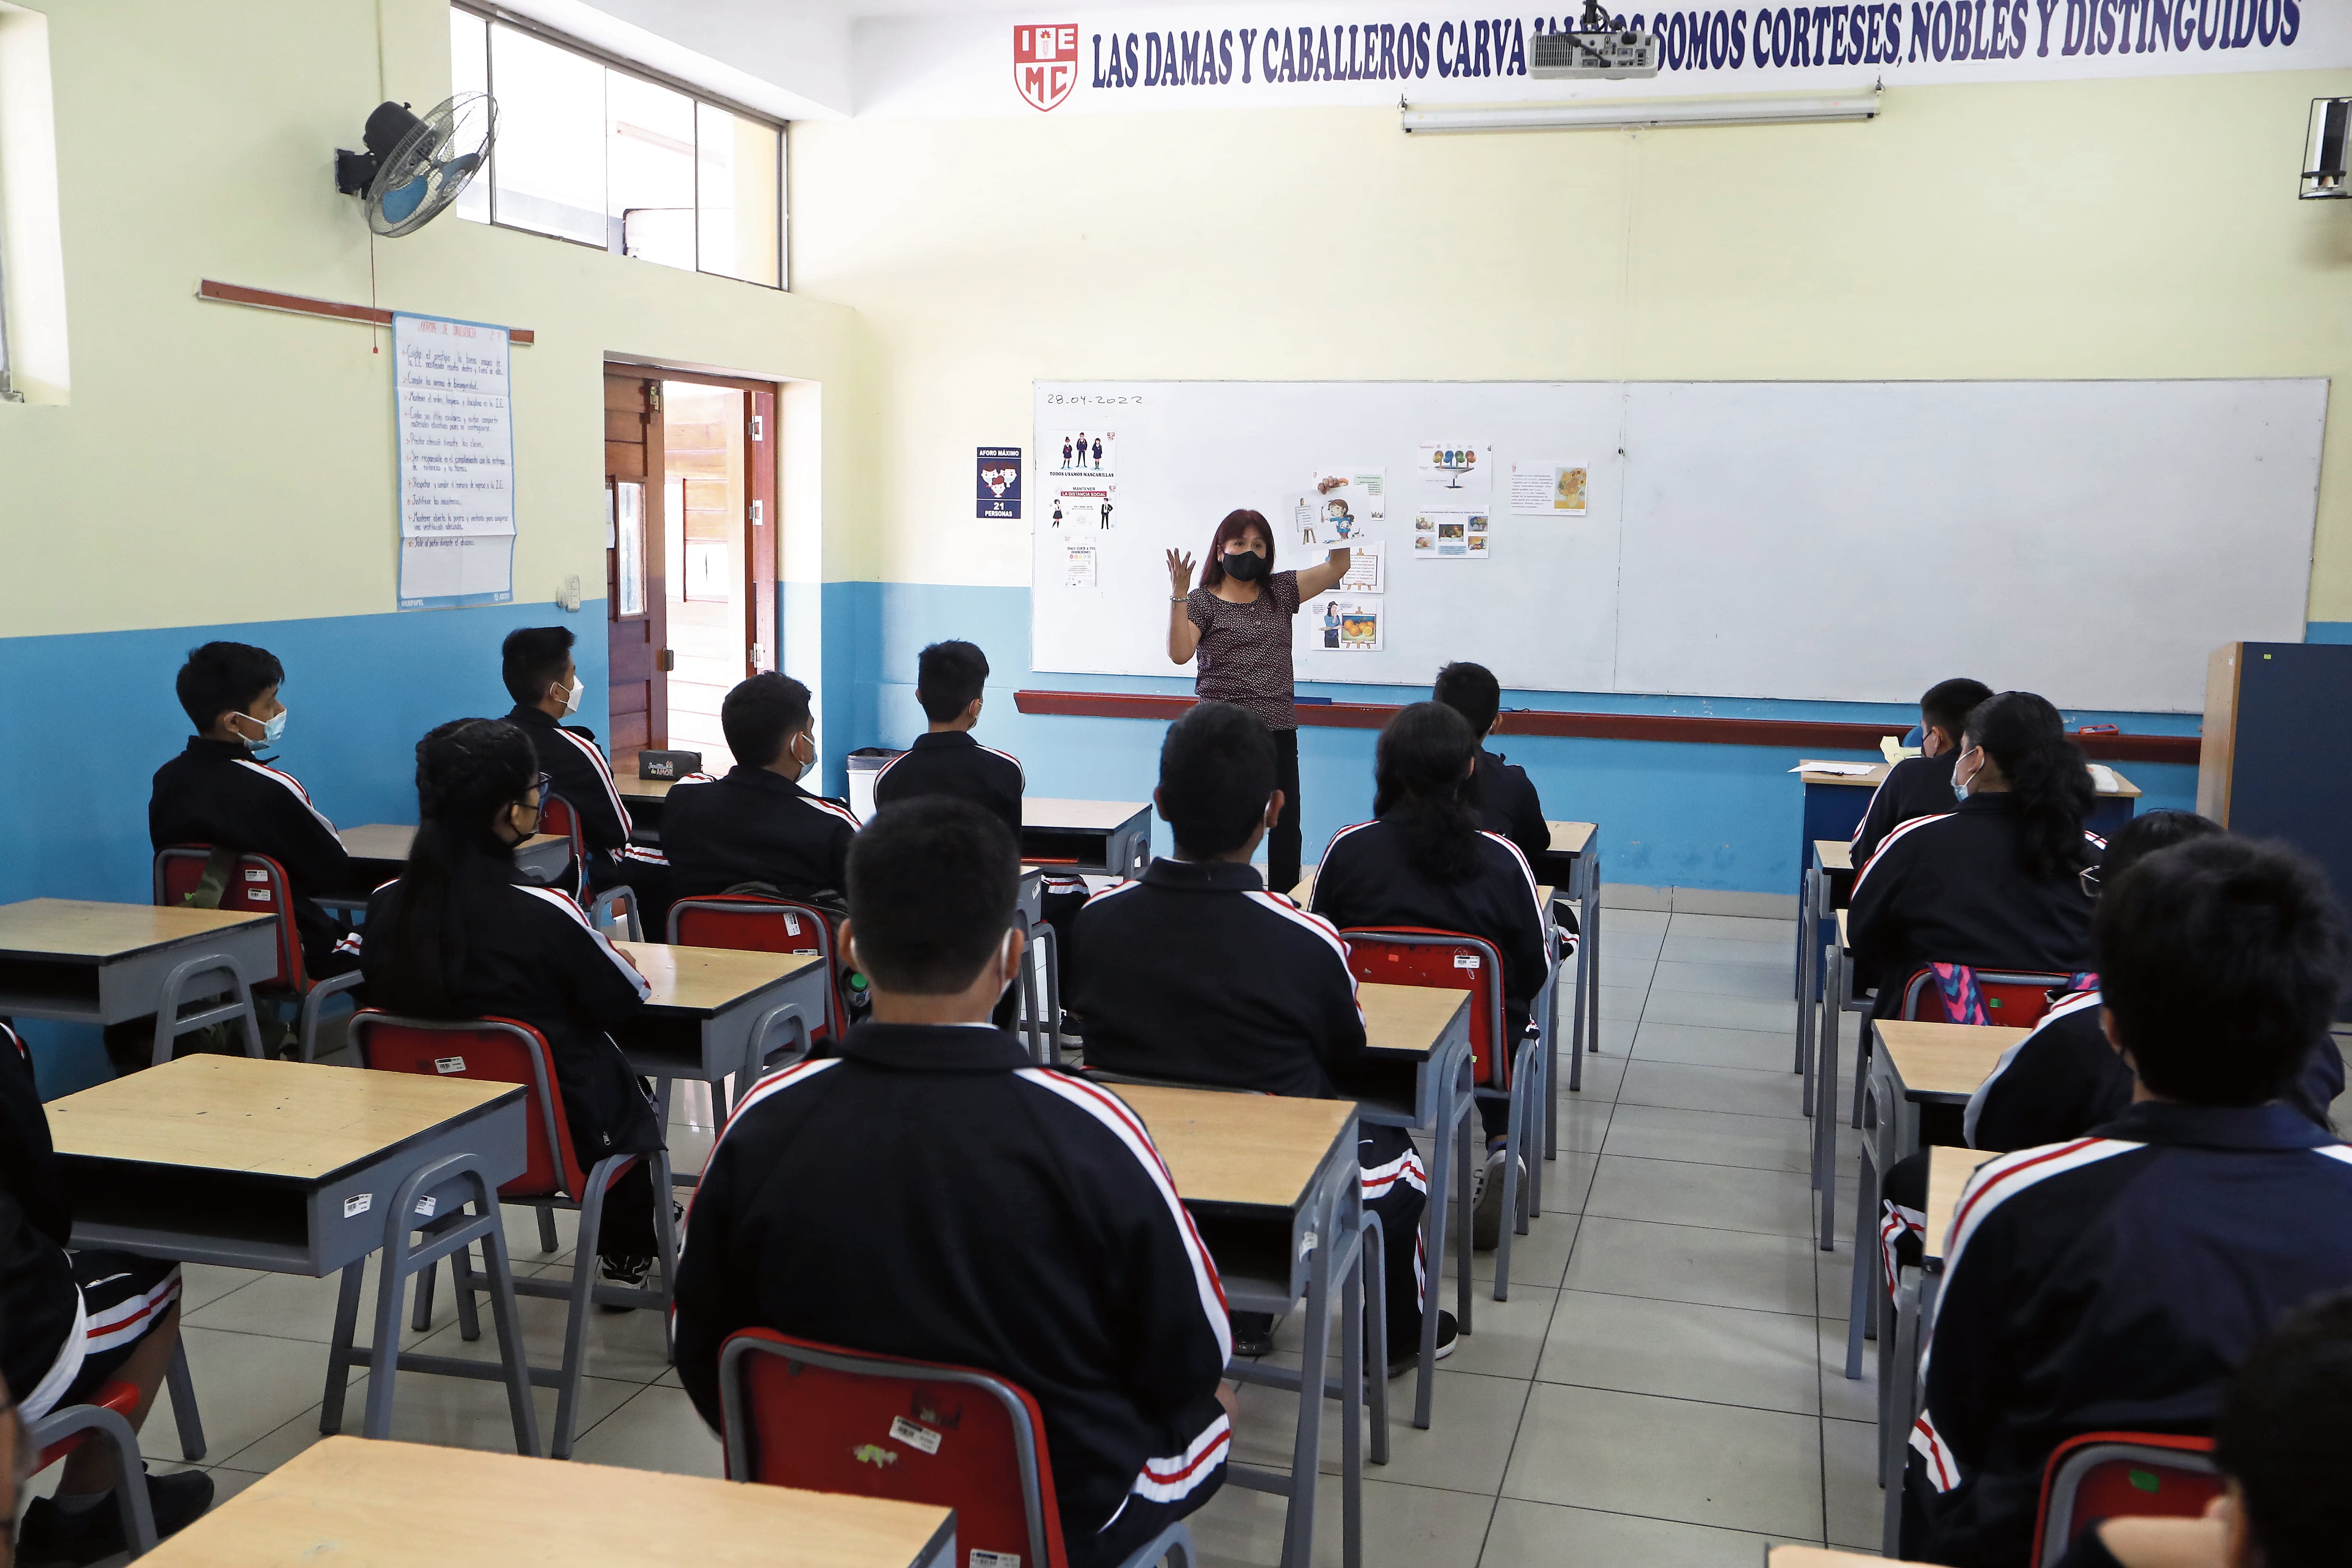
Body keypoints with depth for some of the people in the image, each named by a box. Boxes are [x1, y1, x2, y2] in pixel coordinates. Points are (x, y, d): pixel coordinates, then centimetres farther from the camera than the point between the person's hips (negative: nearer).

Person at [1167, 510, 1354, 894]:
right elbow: (1180, 653, -12)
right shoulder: (1202, 601, 2)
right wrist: (1178, 593, -19)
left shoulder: (1281, 592, 13)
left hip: (1279, 733, 4)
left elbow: (1337, 566, 10)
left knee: (1286, 830, 4)